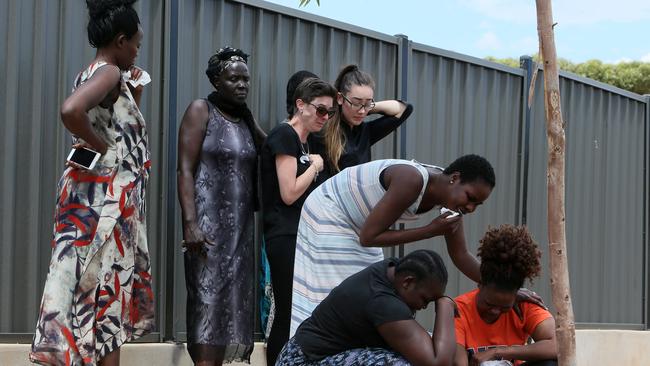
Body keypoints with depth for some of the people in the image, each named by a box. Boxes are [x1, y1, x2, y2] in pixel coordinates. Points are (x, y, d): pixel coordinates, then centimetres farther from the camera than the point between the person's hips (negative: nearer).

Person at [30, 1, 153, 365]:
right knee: (105, 293, -5)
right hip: (107, 198, -9)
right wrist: (101, 146, -20)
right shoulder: (109, 73, -14)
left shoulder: (93, 74, 16)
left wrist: (134, 96, 17)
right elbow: (71, 111, -34)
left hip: (105, 197, 9)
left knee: (107, 291, 12)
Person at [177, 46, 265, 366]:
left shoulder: (246, 118, 15)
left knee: (233, 299, 3)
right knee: (208, 295, -11)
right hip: (208, 220, -6)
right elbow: (185, 170, -9)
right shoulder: (201, 111, -2)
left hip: (241, 223, 6)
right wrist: (190, 223, -19)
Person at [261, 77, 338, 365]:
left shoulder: (304, 142, 19)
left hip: (301, 236, 9)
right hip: (285, 237, -9)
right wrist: (314, 166, -4)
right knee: (289, 315, -9)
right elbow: (289, 193, -16)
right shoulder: (285, 135, -8)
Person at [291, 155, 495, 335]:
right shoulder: (411, 181, -35)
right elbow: (369, 237, -31)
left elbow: (461, 256, -1)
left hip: (355, 226, 8)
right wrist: (431, 230, -30)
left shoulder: (452, 194, -10)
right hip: (328, 216, -8)